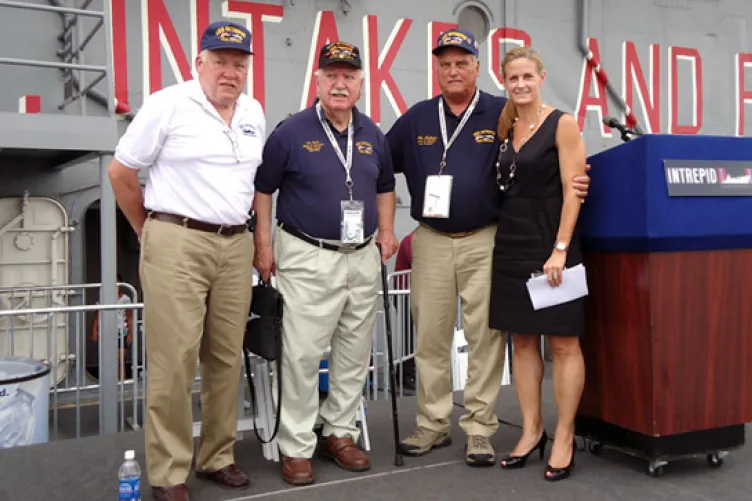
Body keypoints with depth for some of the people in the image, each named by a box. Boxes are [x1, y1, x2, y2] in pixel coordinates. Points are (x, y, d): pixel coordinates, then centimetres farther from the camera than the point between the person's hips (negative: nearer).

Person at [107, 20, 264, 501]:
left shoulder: (254, 113, 12)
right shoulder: (168, 105, -5)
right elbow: (121, 172, 0)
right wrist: (148, 230, 6)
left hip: (235, 246, 6)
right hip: (178, 244, -5)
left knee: (227, 358, 9)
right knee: (174, 361, -5)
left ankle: (218, 457, 23)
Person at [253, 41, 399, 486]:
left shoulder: (373, 135, 10)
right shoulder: (292, 131, -5)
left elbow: (385, 187, 22)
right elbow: (263, 188, -2)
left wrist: (387, 231, 9)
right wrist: (264, 244, -7)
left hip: (364, 258, 5)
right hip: (308, 257, -5)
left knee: (355, 353, 11)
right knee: (303, 355, -3)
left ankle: (340, 432, 27)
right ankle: (297, 447, 9)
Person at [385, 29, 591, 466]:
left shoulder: (503, 114, -1)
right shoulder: (416, 118, 9)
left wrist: (571, 183, -20)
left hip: (485, 240, -3)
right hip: (431, 241, 3)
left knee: (485, 336, 1)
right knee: (430, 336, 8)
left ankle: (480, 429, 14)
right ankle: (434, 424, 22)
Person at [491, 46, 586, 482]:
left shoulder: (562, 124, -6)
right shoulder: (505, 127, 12)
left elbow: (572, 191, -12)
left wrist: (560, 248, -19)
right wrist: (505, 239, 8)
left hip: (550, 242, -6)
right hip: (511, 242, 6)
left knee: (563, 342, 0)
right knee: (522, 340, 10)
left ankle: (564, 438, 11)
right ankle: (532, 430, 21)